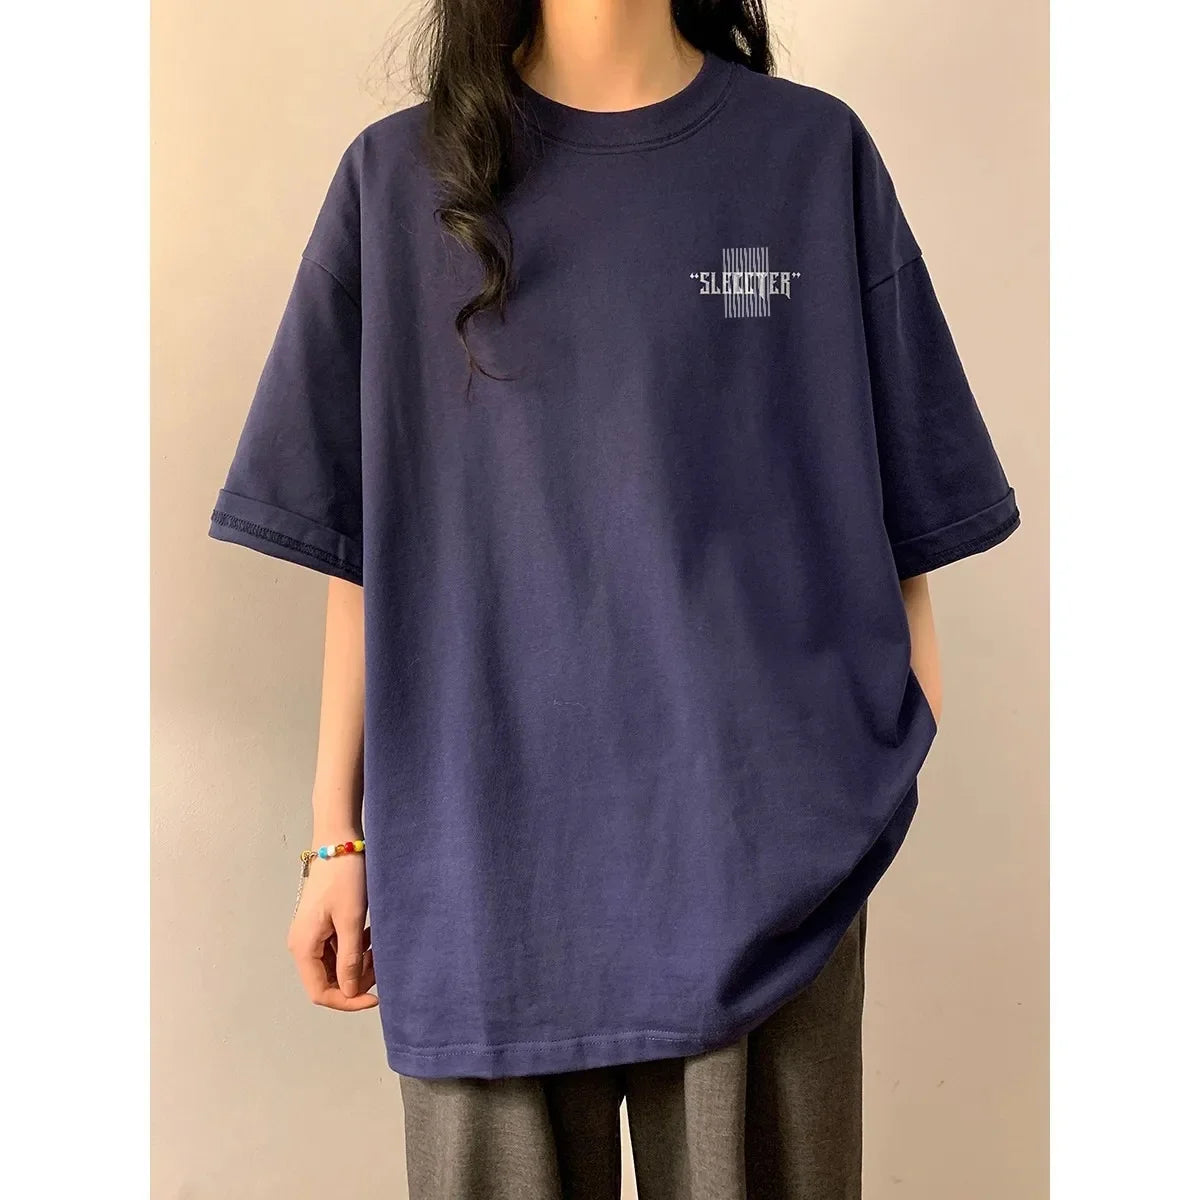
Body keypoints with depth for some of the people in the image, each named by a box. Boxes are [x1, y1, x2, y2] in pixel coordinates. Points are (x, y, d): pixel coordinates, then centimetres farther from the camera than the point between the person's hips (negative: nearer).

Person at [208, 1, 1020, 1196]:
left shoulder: (817, 154, 5)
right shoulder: (402, 176, 6)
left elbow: (901, 524, 4)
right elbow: (360, 551, 5)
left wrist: (925, 790, -2)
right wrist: (338, 834, 4)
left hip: (765, 843, 0)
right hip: (483, 860, 1)